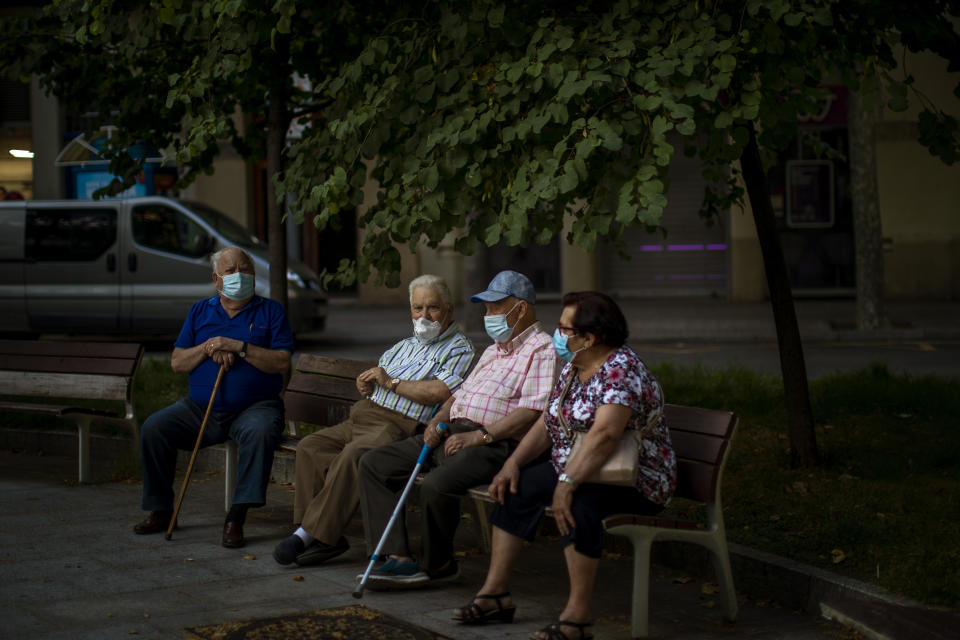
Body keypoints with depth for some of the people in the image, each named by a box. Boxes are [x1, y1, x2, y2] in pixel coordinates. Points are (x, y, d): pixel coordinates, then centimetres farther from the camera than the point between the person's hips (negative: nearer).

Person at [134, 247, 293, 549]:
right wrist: (208, 348, -9)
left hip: (254, 406, -4)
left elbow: (282, 363, -8)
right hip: (201, 407, 4)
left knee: (259, 432, -37)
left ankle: (236, 518, -32)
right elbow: (177, 363, 9)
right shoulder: (200, 312, 15)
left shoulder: (271, 311, 5)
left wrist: (239, 347, -17)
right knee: (153, 428, -18)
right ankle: (160, 510, -4)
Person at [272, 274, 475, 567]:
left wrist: (391, 382, -6)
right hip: (364, 417, 9)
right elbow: (379, 375, 33)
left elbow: (440, 392, -15)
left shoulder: (459, 348, 2)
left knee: (353, 455, -34)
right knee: (309, 446, -11)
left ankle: (312, 533, -30)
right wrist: (366, 383, 6)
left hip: (401, 427, -8)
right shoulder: (405, 345, 29)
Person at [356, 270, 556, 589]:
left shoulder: (541, 350, -5)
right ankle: (398, 557, -11)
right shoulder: (494, 350, 27)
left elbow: (533, 411, -17)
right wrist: (438, 419, 7)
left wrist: (478, 436, -20)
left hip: (492, 444, -10)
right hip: (452, 433, 10)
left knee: (437, 485, -36)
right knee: (373, 464, -1)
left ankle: (437, 564, -9)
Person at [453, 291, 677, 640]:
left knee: (579, 502, -36)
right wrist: (513, 462, -1)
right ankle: (495, 593, 8)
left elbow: (605, 434, -36)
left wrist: (568, 483, -38)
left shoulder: (622, 371, -23)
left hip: (637, 482, -10)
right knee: (515, 487, 5)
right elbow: (548, 423, 12)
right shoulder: (574, 367, 7)